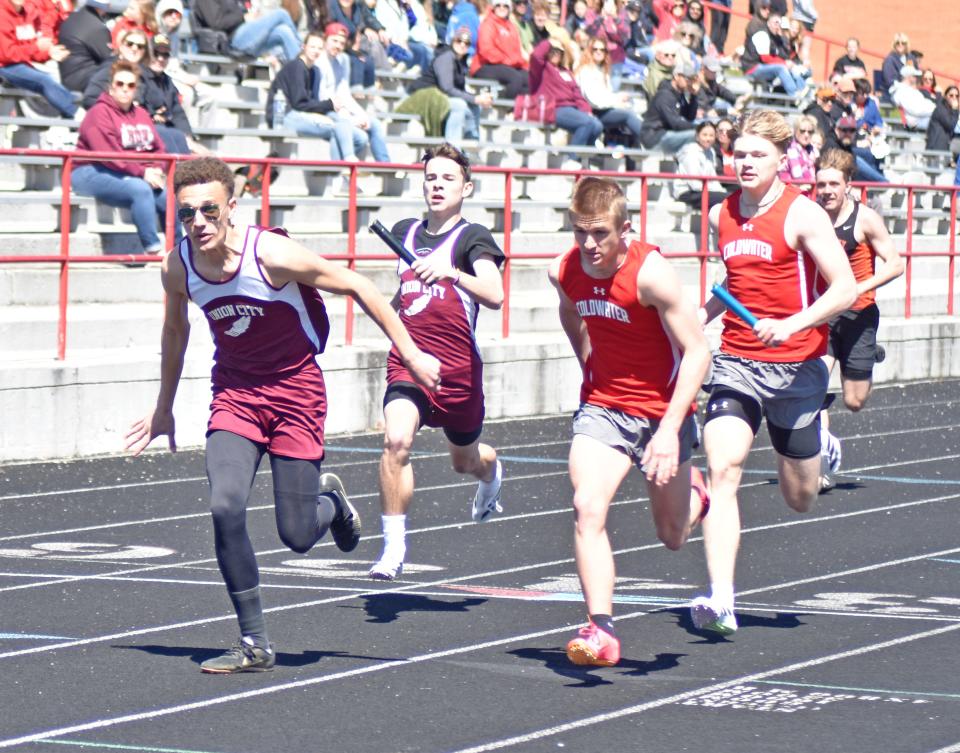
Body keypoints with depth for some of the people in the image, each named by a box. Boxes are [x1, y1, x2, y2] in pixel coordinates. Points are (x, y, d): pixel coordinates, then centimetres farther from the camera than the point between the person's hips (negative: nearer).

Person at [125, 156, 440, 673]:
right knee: (225, 508, -19)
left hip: (295, 388, -3)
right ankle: (255, 644, -6)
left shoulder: (273, 255, -23)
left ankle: (329, 500, 36)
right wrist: (164, 409, 21)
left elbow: (355, 286, -11)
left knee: (297, 535, -3)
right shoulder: (177, 267, -9)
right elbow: (175, 329, 12)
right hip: (234, 391, 3)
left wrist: (410, 353, -8)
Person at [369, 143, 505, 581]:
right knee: (396, 441, -24)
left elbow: (494, 296, -27)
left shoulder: (472, 238, -7)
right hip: (408, 360, 2)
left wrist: (451, 272, -39)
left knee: (465, 460, 19)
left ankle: (491, 473, 59)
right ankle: (394, 548, -16)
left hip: (458, 368, -2)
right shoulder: (404, 232, 9)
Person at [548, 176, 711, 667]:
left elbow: (697, 353, -22)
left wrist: (670, 428, -29)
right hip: (601, 406, 3)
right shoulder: (564, 271, -7)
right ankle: (601, 630, -25)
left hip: (662, 413, -3)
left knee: (673, 536, 12)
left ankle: (691, 493, 49)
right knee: (587, 507, -22)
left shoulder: (651, 273, -23)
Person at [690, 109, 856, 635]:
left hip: (795, 368, -3)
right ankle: (720, 601, -26)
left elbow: (845, 288, -14)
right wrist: (698, 320, 15)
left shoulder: (802, 216, -9)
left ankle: (823, 452, 50)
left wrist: (790, 325, -26)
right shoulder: (721, 216, 7)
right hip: (735, 363, 3)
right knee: (722, 471, -20)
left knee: (800, 499, 11)